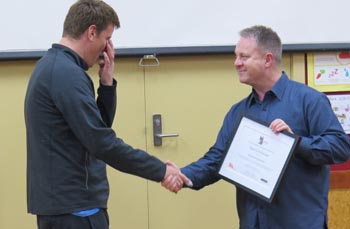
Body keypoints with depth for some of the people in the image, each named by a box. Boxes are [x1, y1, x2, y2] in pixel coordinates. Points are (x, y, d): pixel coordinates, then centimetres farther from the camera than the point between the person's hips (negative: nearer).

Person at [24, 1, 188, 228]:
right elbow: (102, 142, -23)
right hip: (73, 207, -10)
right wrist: (160, 170, -15)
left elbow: (98, 126, 17)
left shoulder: (52, 67, 14)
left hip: (62, 201, 10)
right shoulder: (67, 73, -18)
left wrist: (107, 82, 4)